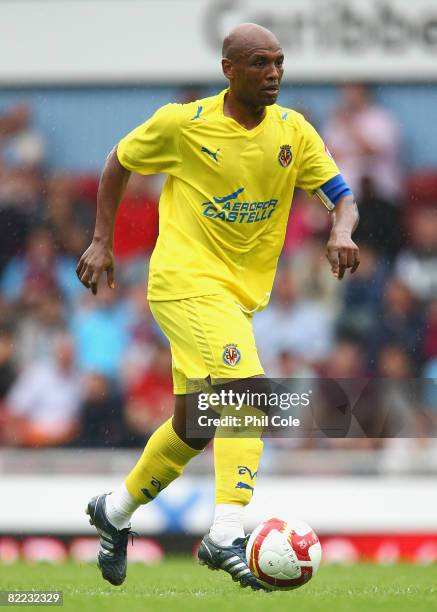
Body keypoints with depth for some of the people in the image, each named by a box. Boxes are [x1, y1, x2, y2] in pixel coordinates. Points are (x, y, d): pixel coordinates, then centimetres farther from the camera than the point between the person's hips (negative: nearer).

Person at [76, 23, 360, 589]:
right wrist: (102, 242, 3)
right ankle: (227, 535, -28)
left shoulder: (293, 131, 4)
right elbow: (118, 163, 9)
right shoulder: (183, 123, -7)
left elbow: (342, 197, 2)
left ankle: (116, 511, 34)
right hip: (186, 280, -6)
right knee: (249, 389, -25)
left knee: (195, 424, 12)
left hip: (241, 292, 6)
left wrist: (342, 232, -21)